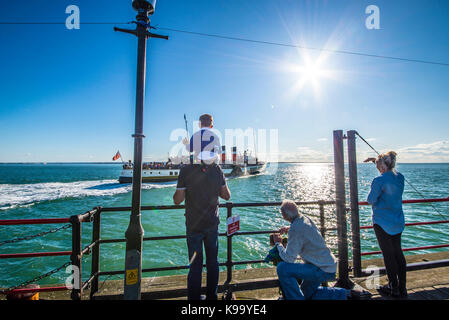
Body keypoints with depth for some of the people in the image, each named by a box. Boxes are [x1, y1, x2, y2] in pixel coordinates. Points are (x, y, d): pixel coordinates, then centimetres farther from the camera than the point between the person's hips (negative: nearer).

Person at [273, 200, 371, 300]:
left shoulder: (296, 229, -29)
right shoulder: (304, 218, -2)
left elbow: (289, 258, -24)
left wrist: (278, 243, -9)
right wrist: (289, 228, 11)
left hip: (323, 270, -9)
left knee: (282, 268, -24)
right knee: (308, 294, 28)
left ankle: (295, 297, -6)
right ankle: (348, 294, 28)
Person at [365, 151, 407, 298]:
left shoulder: (379, 181, -20)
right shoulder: (400, 177, 0)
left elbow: (371, 200, -14)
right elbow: (388, 170, 23)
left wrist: (372, 189, 3)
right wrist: (376, 160, 22)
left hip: (382, 222, -7)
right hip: (398, 222, 7)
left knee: (388, 254, 5)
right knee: (398, 253, 15)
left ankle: (394, 288, 17)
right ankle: (403, 288, 26)